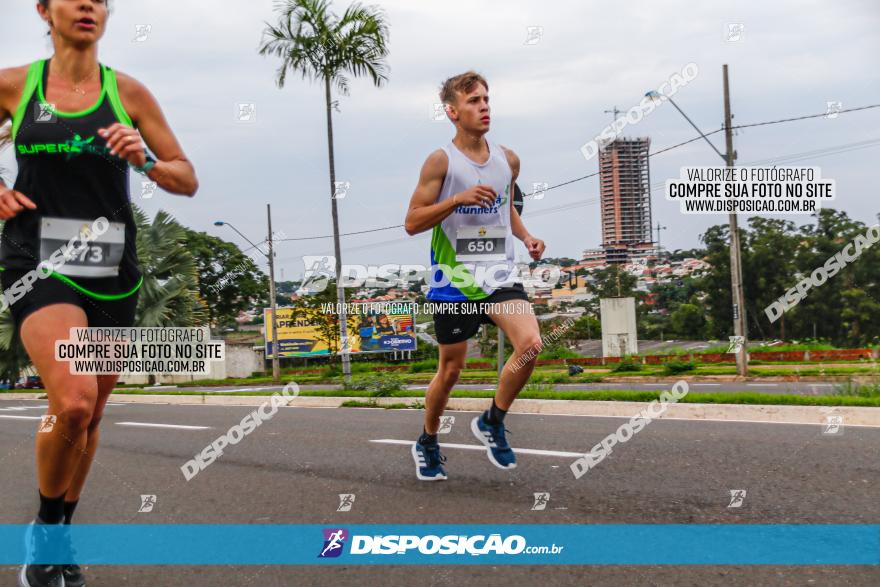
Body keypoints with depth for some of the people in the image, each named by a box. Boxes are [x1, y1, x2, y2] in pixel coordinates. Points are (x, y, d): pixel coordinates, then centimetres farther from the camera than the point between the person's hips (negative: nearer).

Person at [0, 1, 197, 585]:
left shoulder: (128, 92, 4)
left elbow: (188, 181, 6)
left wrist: (143, 160, -13)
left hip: (112, 268, 3)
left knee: (90, 414, 10)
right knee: (73, 402, -24)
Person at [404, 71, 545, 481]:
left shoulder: (508, 159, 8)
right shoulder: (441, 161, -7)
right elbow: (412, 222, -9)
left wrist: (526, 237, 7)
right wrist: (458, 198, -21)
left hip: (500, 276, 4)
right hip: (453, 280, -3)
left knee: (530, 344, -20)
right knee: (450, 369, 6)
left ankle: (492, 423, 3)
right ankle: (427, 444, 31)